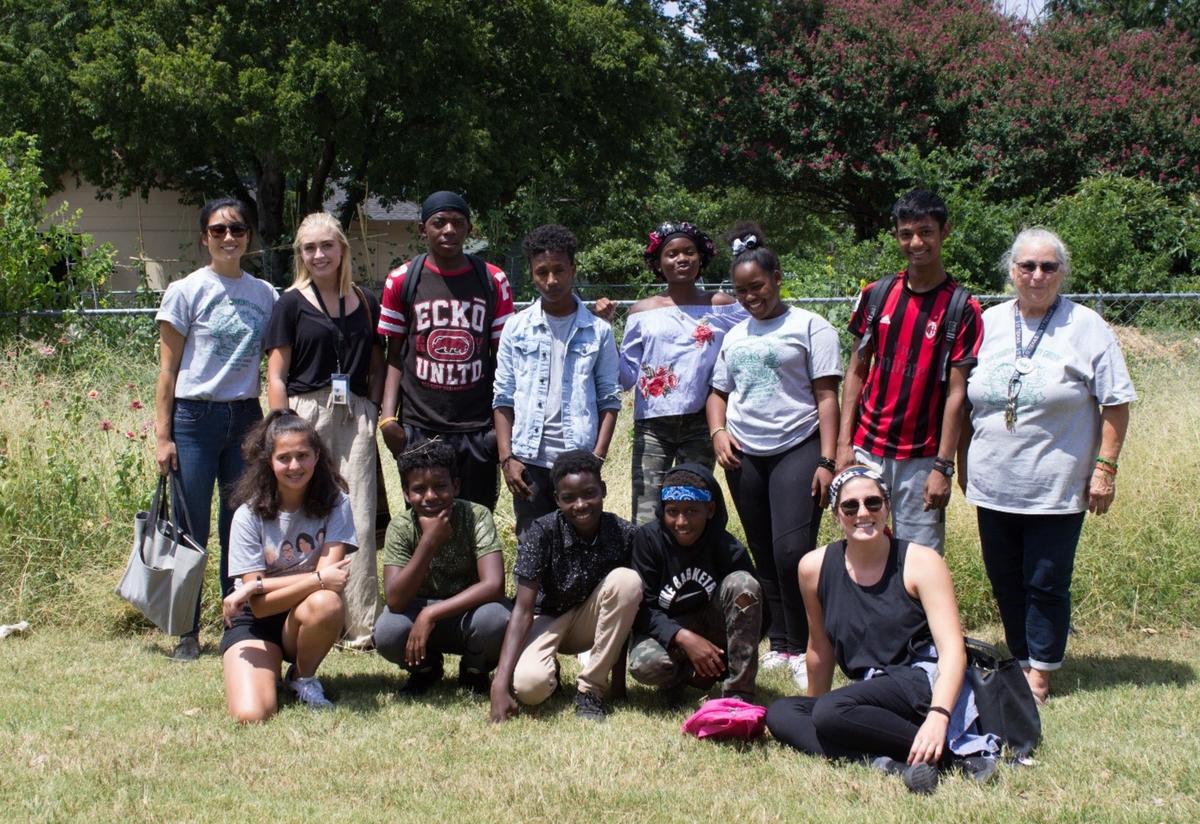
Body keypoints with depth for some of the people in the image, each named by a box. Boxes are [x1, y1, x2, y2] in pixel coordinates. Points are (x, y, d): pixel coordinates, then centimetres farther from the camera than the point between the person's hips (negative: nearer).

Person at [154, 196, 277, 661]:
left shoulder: (264, 295, 9)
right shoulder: (186, 292, -1)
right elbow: (168, 370, -1)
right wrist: (163, 435, -6)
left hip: (246, 417, 3)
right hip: (195, 417, -3)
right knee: (192, 531, -1)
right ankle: (188, 633, 9)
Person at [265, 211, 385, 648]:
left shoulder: (365, 302, 14)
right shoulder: (291, 303, 6)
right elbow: (277, 375, 3)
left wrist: (373, 412, 5)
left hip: (356, 418, 2)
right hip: (307, 413, -2)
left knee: (360, 521, -4)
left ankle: (361, 624, 0)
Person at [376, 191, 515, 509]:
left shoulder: (493, 281, 4)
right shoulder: (402, 280, 3)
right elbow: (394, 356, 7)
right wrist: (388, 417, -4)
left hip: (478, 428, 0)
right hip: (419, 428, 0)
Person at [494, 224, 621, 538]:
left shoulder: (598, 331, 4)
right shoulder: (516, 329, 6)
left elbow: (609, 399, 4)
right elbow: (503, 399, 7)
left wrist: (598, 457, -6)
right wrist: (507, 458, -2)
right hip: (529, 461, 1)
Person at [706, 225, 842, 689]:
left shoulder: (808, 327, 0)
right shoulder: (735, 336, 17)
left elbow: (826, 397, -6)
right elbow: (718, 393, 22)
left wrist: (826, 461, -14)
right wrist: (718, 432, 0)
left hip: (797, 449, -6)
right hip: (744, 456, 6)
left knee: (793, 552, -17)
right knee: (764, 558, 9)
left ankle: (803, 649, -5)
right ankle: (779, 646, 17)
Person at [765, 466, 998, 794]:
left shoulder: (921, 562, -7)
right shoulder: (816, 567, 3)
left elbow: (952, 649, -15)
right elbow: (820, 648, 18)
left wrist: (938, 717, -31)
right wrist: (815, 707, 25)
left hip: (925, 684, -6)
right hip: (870, 697, 6)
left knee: (831, 713, -29)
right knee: (779, 713, -15)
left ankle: (956, 752, -25)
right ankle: (891, 762, -32)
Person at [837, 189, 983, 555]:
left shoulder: (962, 308, -5)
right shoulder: (876, 295, 6)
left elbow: (956, 393, -7)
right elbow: (856, 371, 9)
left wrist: (943, 467, -10)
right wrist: (844, 443, 2)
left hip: (922, 458, -3)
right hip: (867, 448, 3)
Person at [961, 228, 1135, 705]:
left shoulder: (1086, 327, -3)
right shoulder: (988, 324, 7)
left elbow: (1116, 402, -3)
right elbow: (964, 401, 15)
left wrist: (1105, 467, -9)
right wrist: (962, 464, 14)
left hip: (1057, 487, -4)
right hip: (994, 484, 4)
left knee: (1046, 583, 0)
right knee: (1005, 581, 11)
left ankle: (1039, 674, 12)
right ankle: (1022, 660, 25)